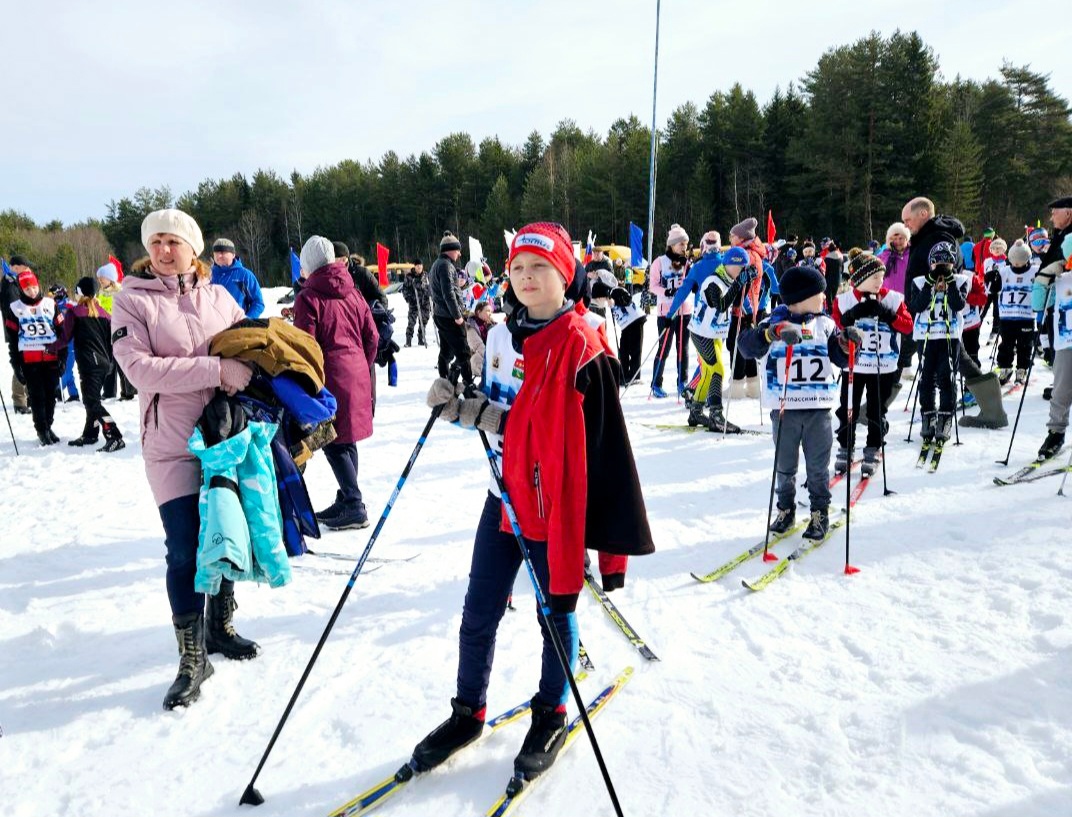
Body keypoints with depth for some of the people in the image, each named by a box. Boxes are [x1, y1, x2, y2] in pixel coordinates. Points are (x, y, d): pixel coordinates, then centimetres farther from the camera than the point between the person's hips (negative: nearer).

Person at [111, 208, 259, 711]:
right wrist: (215, 369, -24)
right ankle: (192, 660, 10)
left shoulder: (218, 297, 6)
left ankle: (219, 628, 34)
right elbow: (139, 367, -16)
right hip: (173, 447, -4)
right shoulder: (132, 300, -4)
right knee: (185, 551, -5)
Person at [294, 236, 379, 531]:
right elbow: (372, 336, 9)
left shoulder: (308, 297, -9)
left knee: (333, 443, 0)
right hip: (357, 374, 7)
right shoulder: (352, 293, 8)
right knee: (346, 439, 15)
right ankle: (347, 500, 24)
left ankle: (354, 506, -2)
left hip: (331, 375, -6)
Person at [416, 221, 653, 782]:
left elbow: (606, 444, -13)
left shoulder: (583, 346, -13)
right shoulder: (501, 336, 5)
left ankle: (551, 714, 34)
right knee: (478, 613, 12)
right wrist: (460, 407, -5)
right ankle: (468, 712, 33)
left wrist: (610, 531, -14)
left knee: (556, 611, 13)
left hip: (559, 504, -5)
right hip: (505, 497, 5)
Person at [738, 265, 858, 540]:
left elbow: (840, 359, 6)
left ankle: (820, 513, 22)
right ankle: (786, 509, 27)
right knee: (784, 466, 11)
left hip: (818, 408, 2)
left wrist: (848, 344, -14)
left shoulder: (825, 323, 6)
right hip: (784, 408, -1)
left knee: (818, 466, 9)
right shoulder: (776, 320, -3)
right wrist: (773, 332, -32)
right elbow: (747, 346, -16)